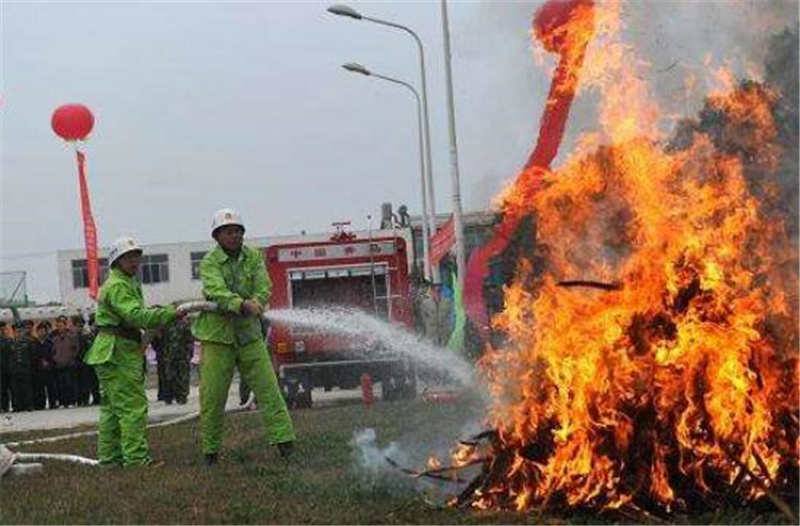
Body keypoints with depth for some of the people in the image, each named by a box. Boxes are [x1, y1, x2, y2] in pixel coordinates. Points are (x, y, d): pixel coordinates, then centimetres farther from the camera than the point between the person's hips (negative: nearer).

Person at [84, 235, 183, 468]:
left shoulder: (130, 284, 21)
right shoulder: (117, 286, -14)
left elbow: (137, 316, 20)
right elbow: (135, 315, -27)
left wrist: (166, 314, 4)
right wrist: (169, 313, -29)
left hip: (117, 353, 11)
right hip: (117, 353, -11)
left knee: (112, 406, 14)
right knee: (133, 404, -12)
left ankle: (109, 456, 19)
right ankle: (136, 457, -13)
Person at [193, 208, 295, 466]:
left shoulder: (254, 258, 6)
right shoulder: (210, 263, -7)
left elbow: (264, 288, -5)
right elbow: (216, 292, -25)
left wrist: (255, 304, -28)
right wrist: (241, 304, -42)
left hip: (249, 334, 3)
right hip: (217, 336, -3)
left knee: (267, 387, -4)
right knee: (212, 396, 1)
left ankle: (284, 440, -4)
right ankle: (210, 450, 14)